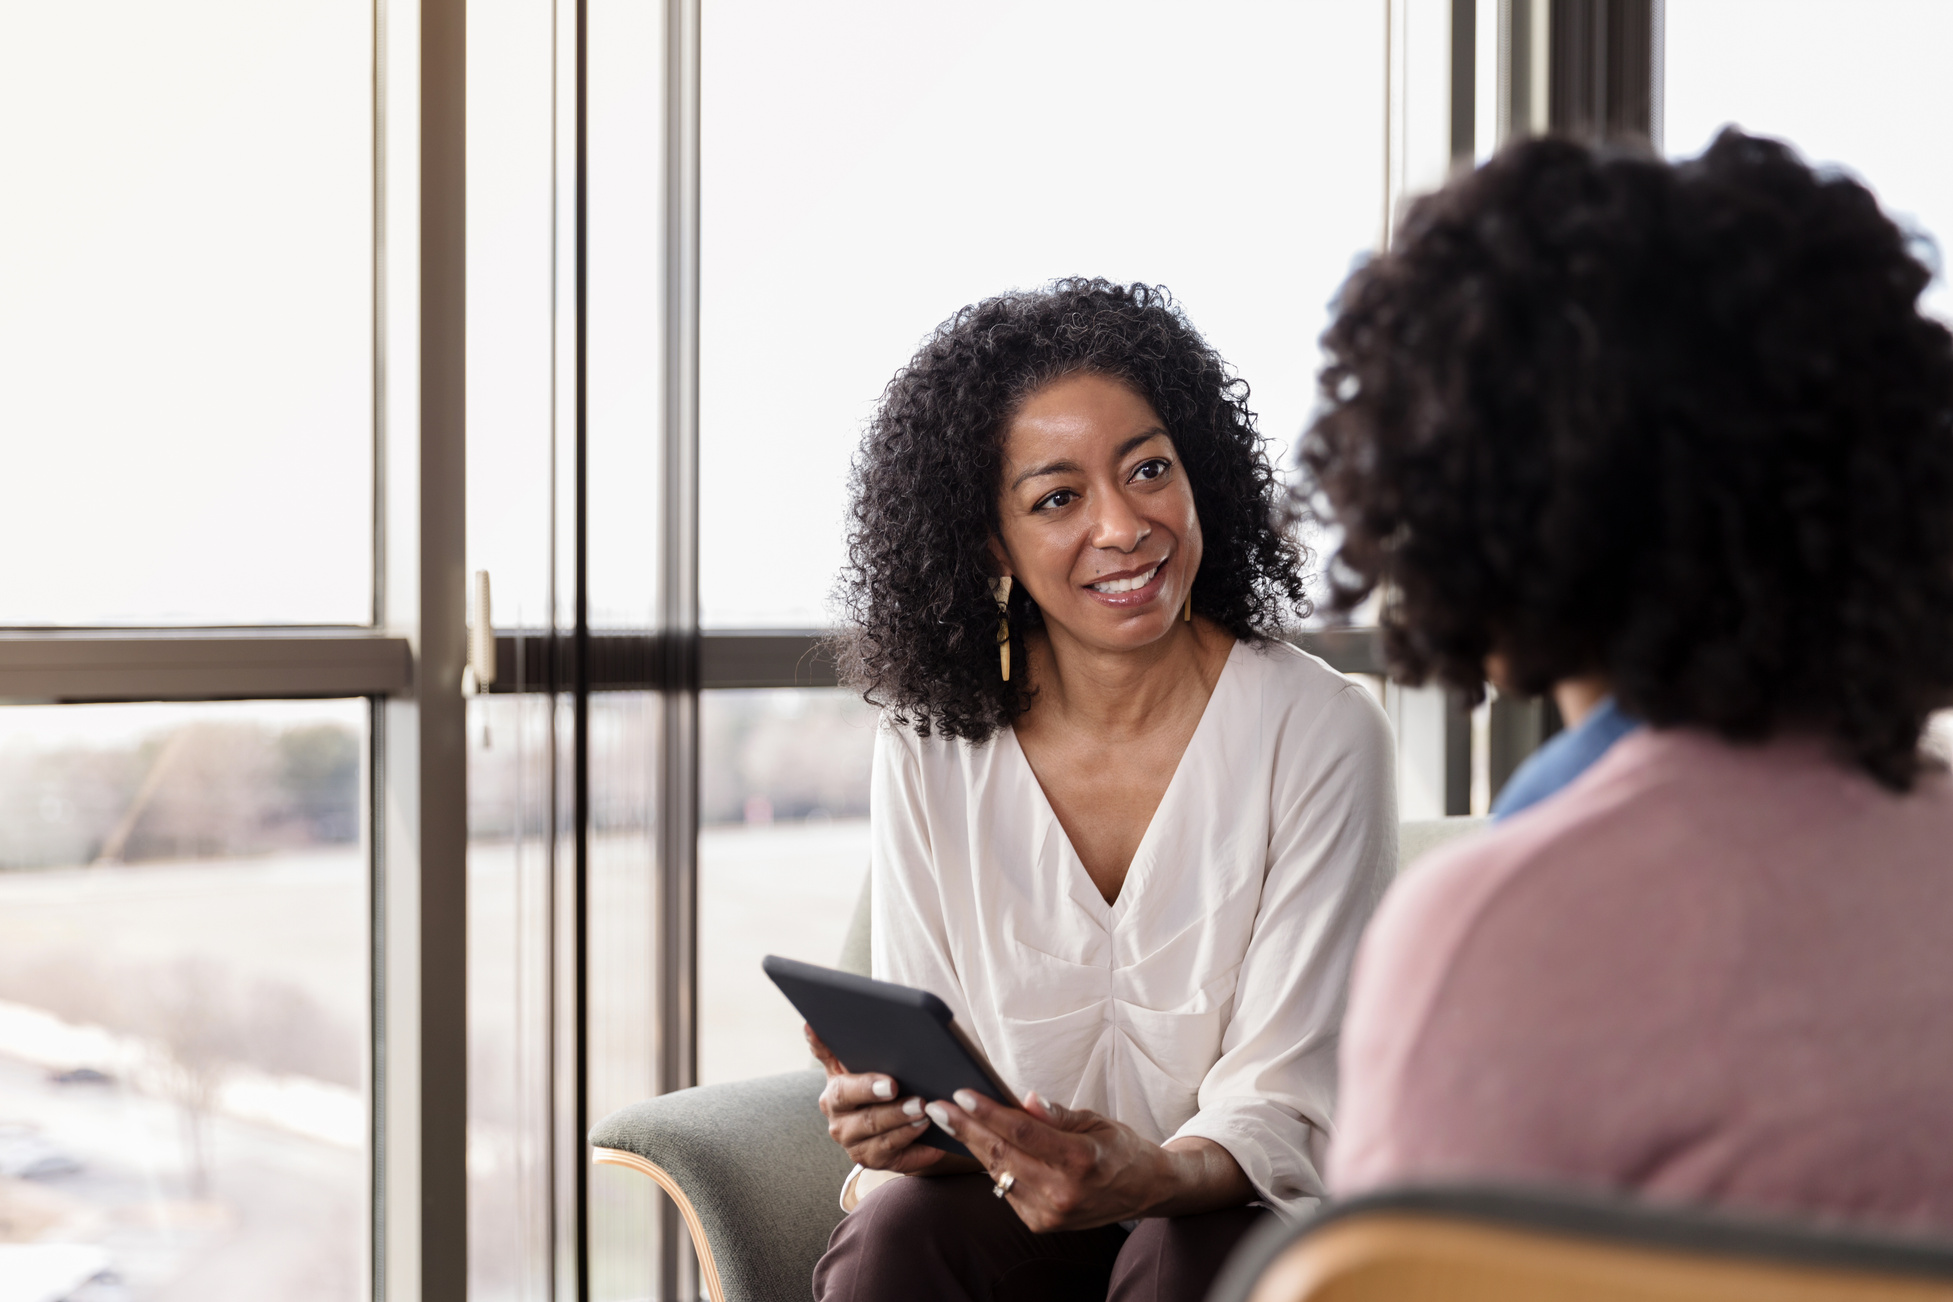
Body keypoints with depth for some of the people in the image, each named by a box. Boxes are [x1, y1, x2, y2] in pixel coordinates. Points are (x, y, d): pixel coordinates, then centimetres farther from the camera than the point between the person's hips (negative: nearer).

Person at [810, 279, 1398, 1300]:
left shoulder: (1320, 735, -11)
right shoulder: (928, 753, -2)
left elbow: (1289, 1105, -12)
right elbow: (923, 1072, 0)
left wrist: (1156, 1176, -33)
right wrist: (891, 1119, -24)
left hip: (1238, 1214, -1)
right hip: (1006, 1206, 2)